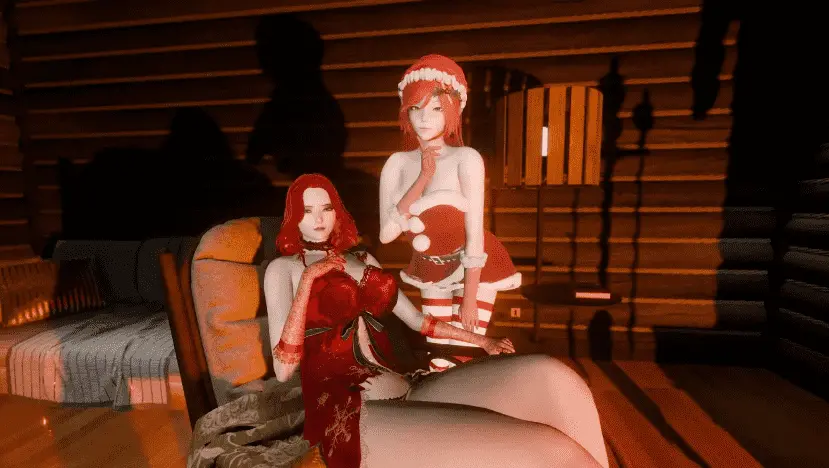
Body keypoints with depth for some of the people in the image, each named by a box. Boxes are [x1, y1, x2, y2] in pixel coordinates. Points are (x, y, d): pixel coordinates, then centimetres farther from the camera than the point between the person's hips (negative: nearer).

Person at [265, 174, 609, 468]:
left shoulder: (361, 258, 22)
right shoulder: (283, 268, 8)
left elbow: (415, 318, 24)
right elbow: (283, 370, -2)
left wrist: (480, 340, 21)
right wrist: (308, 280, -8)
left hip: (407, 395, 6)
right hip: (348, 415, -5)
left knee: (549, 377, -21)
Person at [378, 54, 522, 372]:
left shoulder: (466, 159, -21)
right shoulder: (396, 163, -9)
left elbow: (474, 232, -20)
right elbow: (386, 233, -19)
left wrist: (469, 301, -17)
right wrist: (423, 178, -26)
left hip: (473, 269, -4)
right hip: (431, 272, 4)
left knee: (462, 358, 1)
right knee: (438, 360, 15)